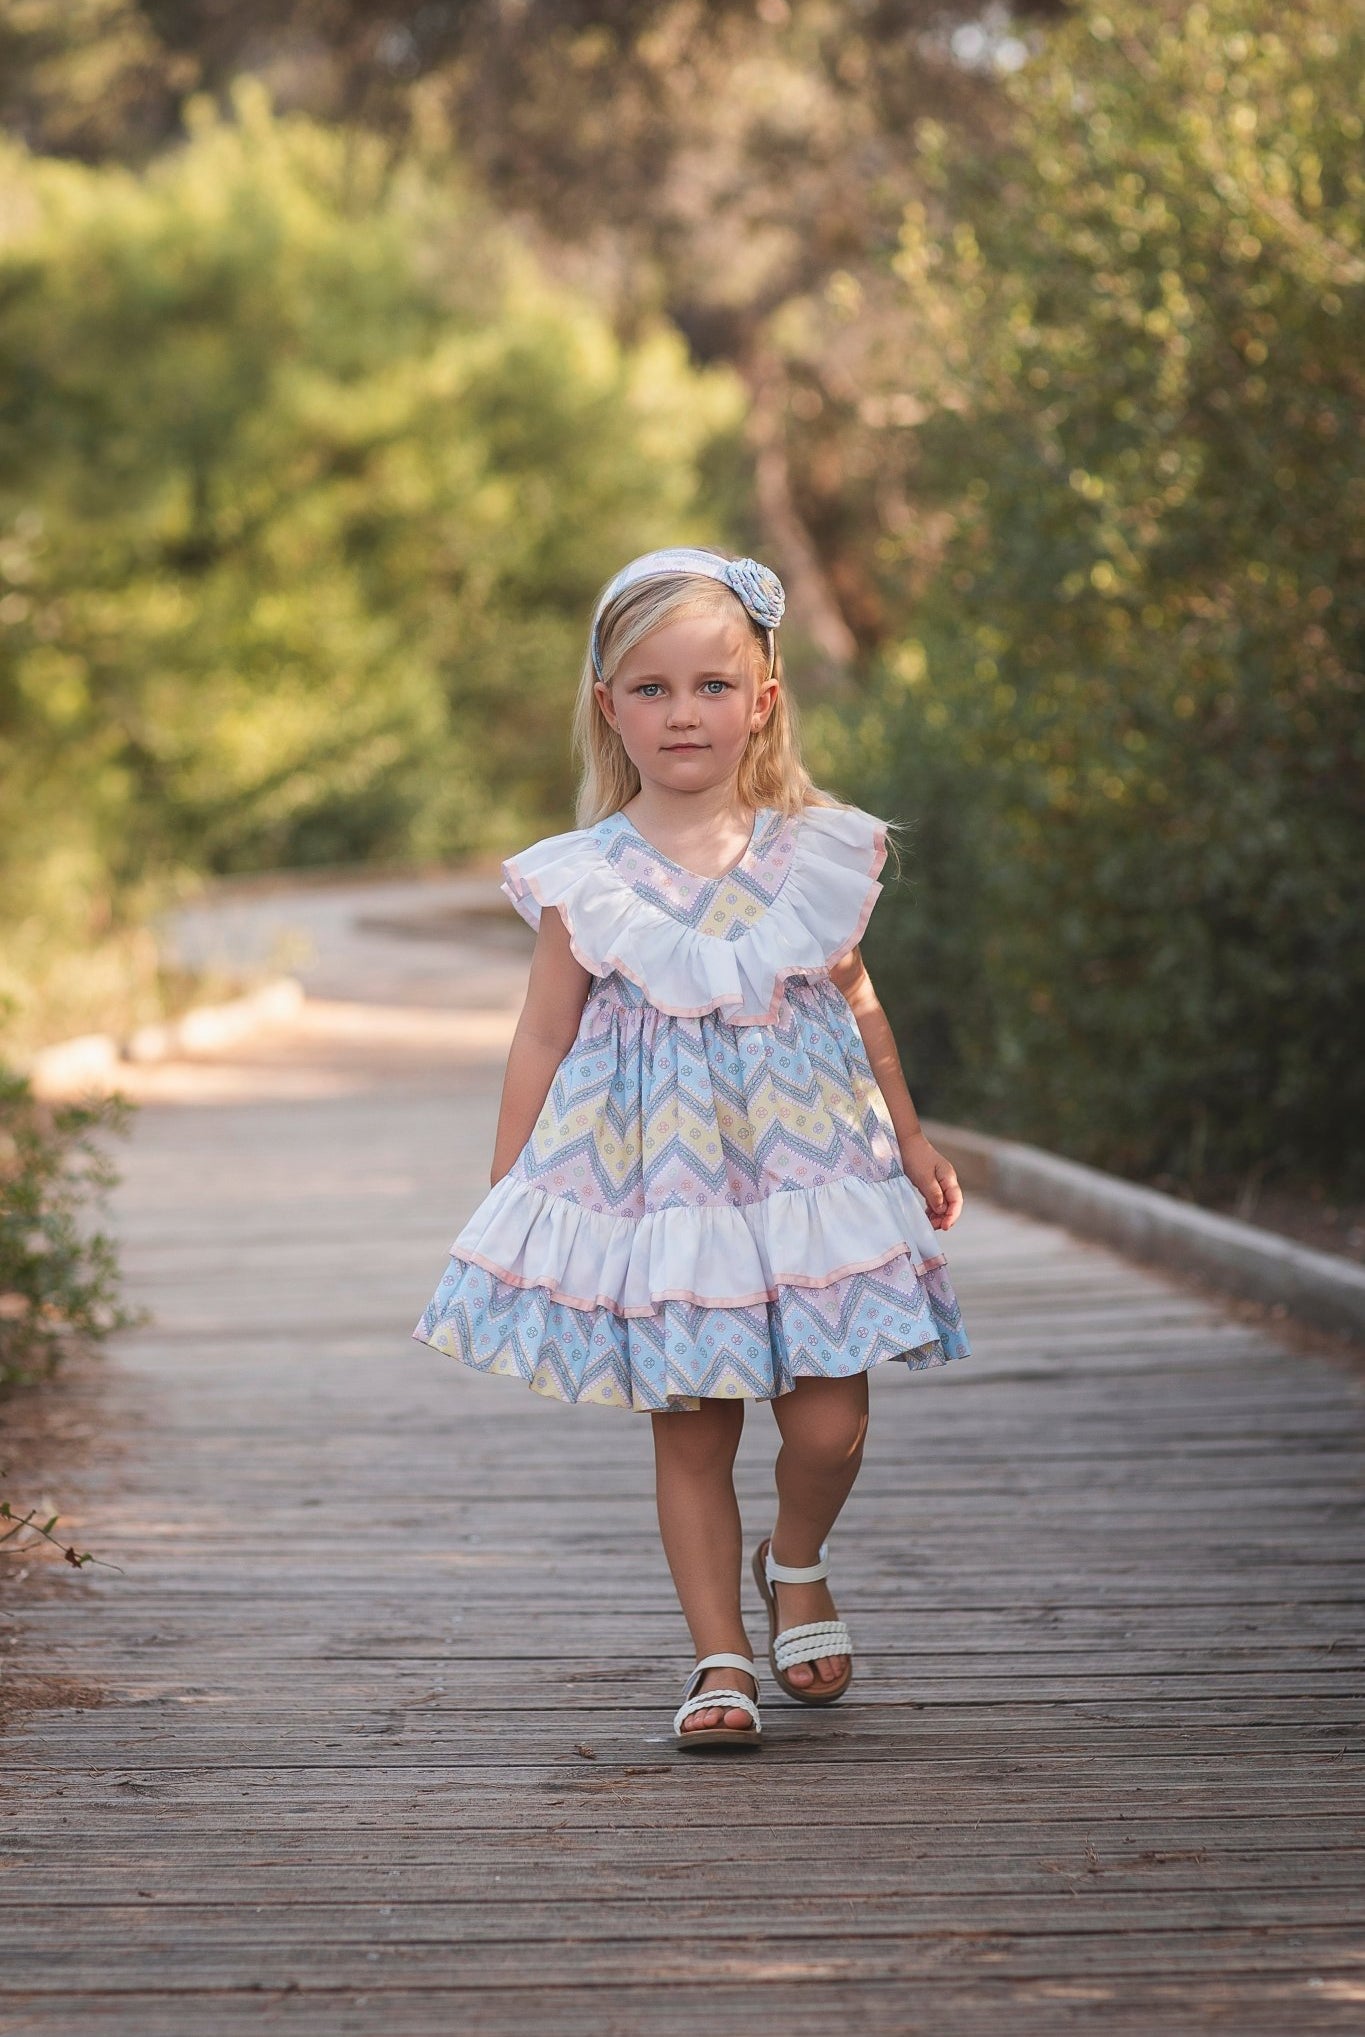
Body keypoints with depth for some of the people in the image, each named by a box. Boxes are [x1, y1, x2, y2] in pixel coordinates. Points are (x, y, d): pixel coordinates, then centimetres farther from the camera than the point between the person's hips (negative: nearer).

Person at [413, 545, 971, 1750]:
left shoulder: (818, 854, 1)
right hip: (654, 1179, -1)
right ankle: (721, 1659, 15)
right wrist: (507, 1204, 1)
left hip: (805, 1160, 1)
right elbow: (542, 1042, 2)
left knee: (828, 1417, -3)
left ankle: (797, 1566, 29)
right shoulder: (583, 880, -4)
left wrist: (914, 1149, 19)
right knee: (688, 1431, 3)